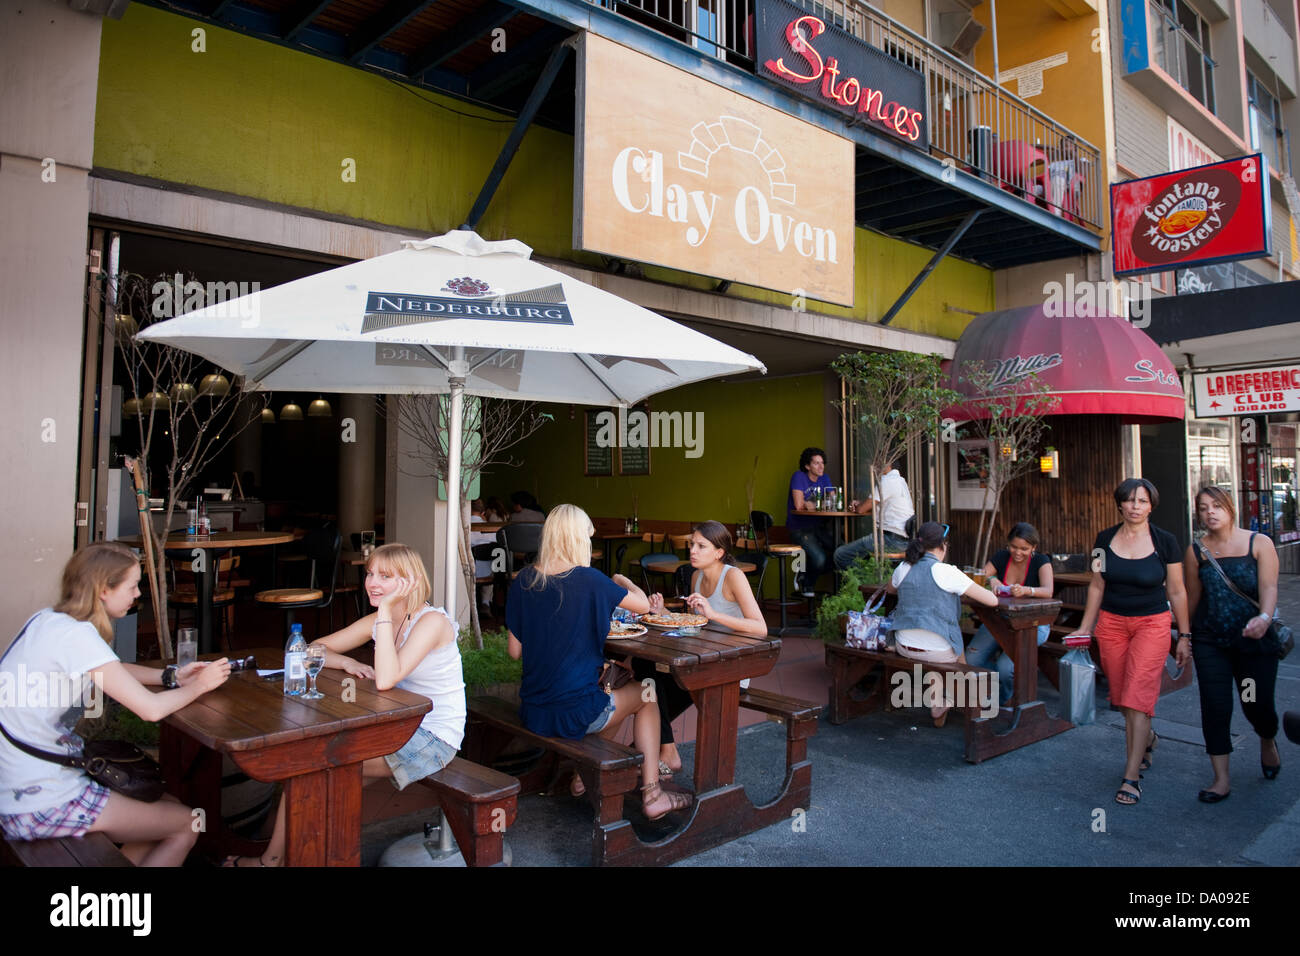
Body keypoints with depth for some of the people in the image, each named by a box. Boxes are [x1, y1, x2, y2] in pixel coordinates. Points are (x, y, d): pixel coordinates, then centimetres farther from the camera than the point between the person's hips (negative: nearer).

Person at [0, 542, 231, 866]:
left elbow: (110, 671, 20)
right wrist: (199, 685, -6)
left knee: (170, 805, 16)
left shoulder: (49, 619, 4)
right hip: (39, 805, -9)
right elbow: (151, 709, -25)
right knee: (185, 825, 2)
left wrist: (171, 676, 4)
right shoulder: (75, 635, -24)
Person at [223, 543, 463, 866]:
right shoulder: (378, 621, 4)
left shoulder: (431, 621, -20)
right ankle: (275, 856, 6)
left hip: (434, 738, -8)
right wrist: (346, 663, -13)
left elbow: (385, 680, -32)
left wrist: (386, 611, -29)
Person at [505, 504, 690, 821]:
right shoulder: (589, 580, -16)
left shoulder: (524, 580, -2)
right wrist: (621, 580, 18)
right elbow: (643, 605, -2)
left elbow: (514, 650, 2)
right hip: (574, 713, -6)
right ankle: (652, 794, 21)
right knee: (646, 695, 21)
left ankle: (584, 775, 34)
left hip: (532, 712, 6)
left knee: (612, 692, 30)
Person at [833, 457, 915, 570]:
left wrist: (856, 506, 12)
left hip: (893, 539, -11)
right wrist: (859, 504, 10)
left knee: (840, 554, -13)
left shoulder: (887, 481, -13)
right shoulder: (900, 480, 18)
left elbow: (861, 509, -11)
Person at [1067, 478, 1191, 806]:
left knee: (1137, 695, -11)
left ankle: (1131, 778, -5)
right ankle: (1147, 739, 41)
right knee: (1122, 696, 9)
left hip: (1152, 623, -3)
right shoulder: (1104, 540, 2)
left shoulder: (1165, 542, -4)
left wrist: (1184, 635, 3)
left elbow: (1176, 592, 2)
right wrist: (1085, 628, 9)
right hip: (1111, 622, 3)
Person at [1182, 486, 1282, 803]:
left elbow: (1269, 587, -14)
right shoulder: (1195, 551, 2)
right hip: (1210, 642, 1)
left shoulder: (1259, 543, -3)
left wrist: (1264, 617, -32)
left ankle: (1268, 742, 43)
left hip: (1254, 640, -1)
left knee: (1258, 705, 6)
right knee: (1215, 707, -3)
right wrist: (1184, 637, 11)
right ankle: (1221, 780, 8)